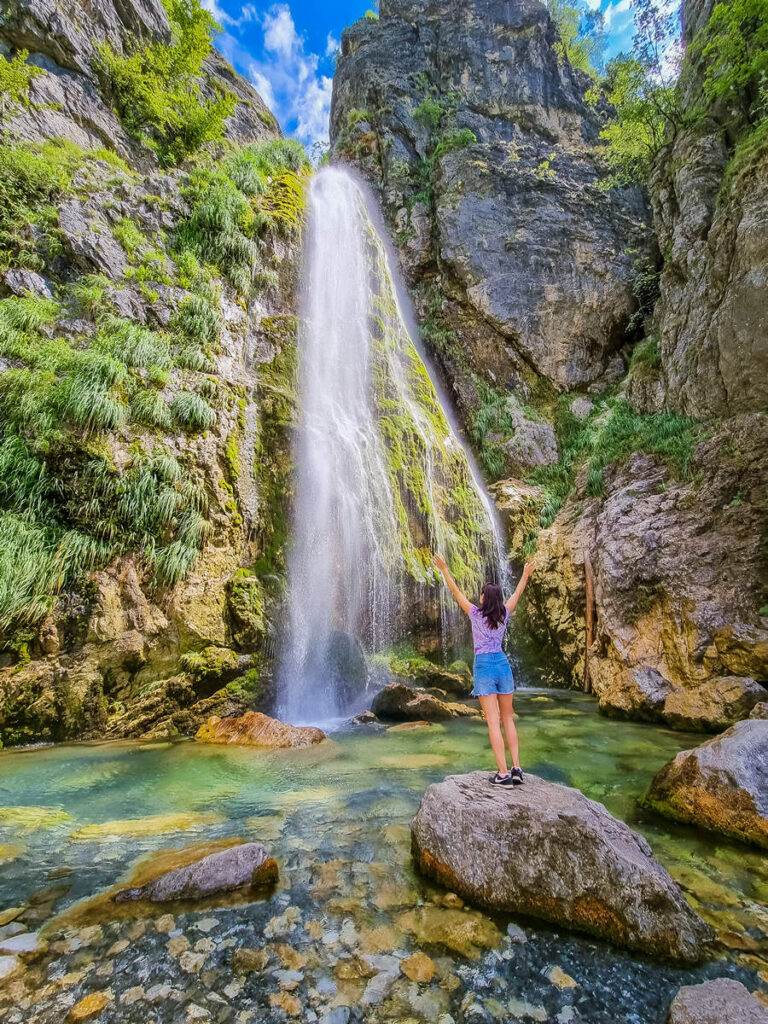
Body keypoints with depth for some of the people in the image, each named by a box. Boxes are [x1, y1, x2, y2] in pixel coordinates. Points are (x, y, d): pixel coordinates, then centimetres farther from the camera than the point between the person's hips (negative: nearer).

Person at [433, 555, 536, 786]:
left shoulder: (476, 614, -9)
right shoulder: (504, 614, 1)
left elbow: (456, 592, -4)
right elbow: (517, 593, 16)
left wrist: (444, 570, 3)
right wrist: (526, 574, 30)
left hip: (483, 666, -4)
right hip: (503, 665, 4)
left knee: (493, 722, -3)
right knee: (508, 719, 13)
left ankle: (504, 773, -2)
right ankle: (516, 768, 11)